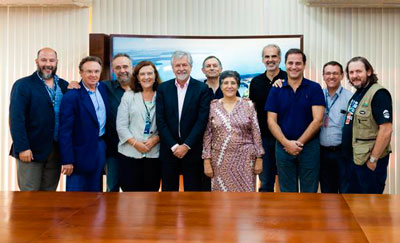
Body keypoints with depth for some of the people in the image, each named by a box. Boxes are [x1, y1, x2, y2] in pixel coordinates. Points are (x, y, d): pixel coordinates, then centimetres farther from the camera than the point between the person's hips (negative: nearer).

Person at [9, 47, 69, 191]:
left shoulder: (64, 85, 11)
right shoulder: (22, 85, -3)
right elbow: (16, 119, -9)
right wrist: (22, 147, -16)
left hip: (56, 150, 4)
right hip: (31, 149, -4)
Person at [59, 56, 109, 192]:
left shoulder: (103, 88, 5)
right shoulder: (71, 97, -15)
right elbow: (65, 131, -15)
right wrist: (67, 160, -17)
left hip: (101, 147, 6)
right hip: (81, 152, -6)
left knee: (95, 191, 16)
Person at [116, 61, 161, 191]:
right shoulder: (128, 96, 6)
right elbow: (121, 126, 1)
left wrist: (155, 139, -12)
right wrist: (135, 143, -9)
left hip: (154, 153, 0)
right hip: (130, 153, 0)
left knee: (151, 190, 5)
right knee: (130, 190, 0)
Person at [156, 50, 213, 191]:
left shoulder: (202, 89, -2)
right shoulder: (163, 88, 4)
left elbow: (202, 120, -8)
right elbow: (160, 120, -1)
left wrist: (186, 146, -12)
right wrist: (174, 146, -8)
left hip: (192, 149, -2)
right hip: (169, 149, 2)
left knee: (193, 190, 5)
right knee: (169, 190, 9)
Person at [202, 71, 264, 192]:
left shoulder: (248, 105, 3)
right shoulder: (212, 106, 3)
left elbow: (256, 133, 3)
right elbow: (207, 135, 3)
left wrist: (259, 158, 0)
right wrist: (207, 161, -2)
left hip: (245, 159, 0)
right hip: (220, 160, 0)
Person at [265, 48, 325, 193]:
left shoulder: (314, 88, -2)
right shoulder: (276, 90, 4)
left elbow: (317, 120, -8)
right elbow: (272, 121, 0)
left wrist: (299, 143, -12)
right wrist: (287, 143, -12)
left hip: (309, 147, -2)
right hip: (283, 147, 2)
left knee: (309, 192, 7)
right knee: (287, 192, 11)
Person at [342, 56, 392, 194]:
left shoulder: (378, 94, -16)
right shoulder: (357, 95, 13)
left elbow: (386, 130, -22)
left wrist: (373, 159, -19)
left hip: (368, 162, -9)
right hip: (354, 159, 9)